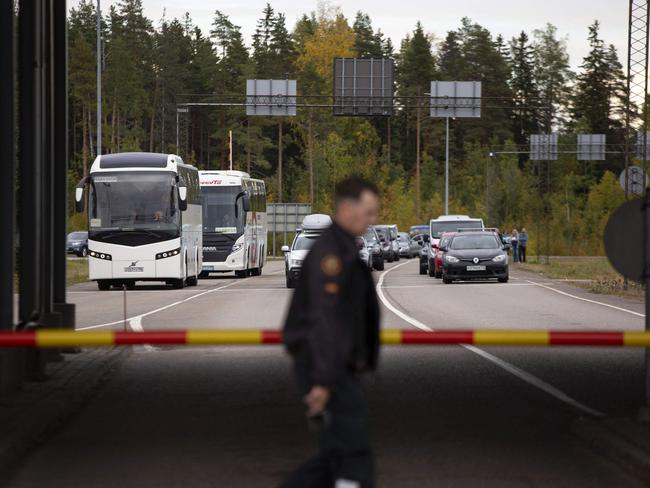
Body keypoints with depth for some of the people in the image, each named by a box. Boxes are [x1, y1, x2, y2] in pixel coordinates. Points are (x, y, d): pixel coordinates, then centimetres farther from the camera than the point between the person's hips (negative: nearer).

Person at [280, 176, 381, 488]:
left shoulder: (344, 251, 18)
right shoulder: (330, 252, -15)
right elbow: (323, 319, -22)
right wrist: (323, 380, -27)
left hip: (341, 368, 10)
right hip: (328, 370, -10)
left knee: (335, 457, 13)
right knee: (354, 457, -9)